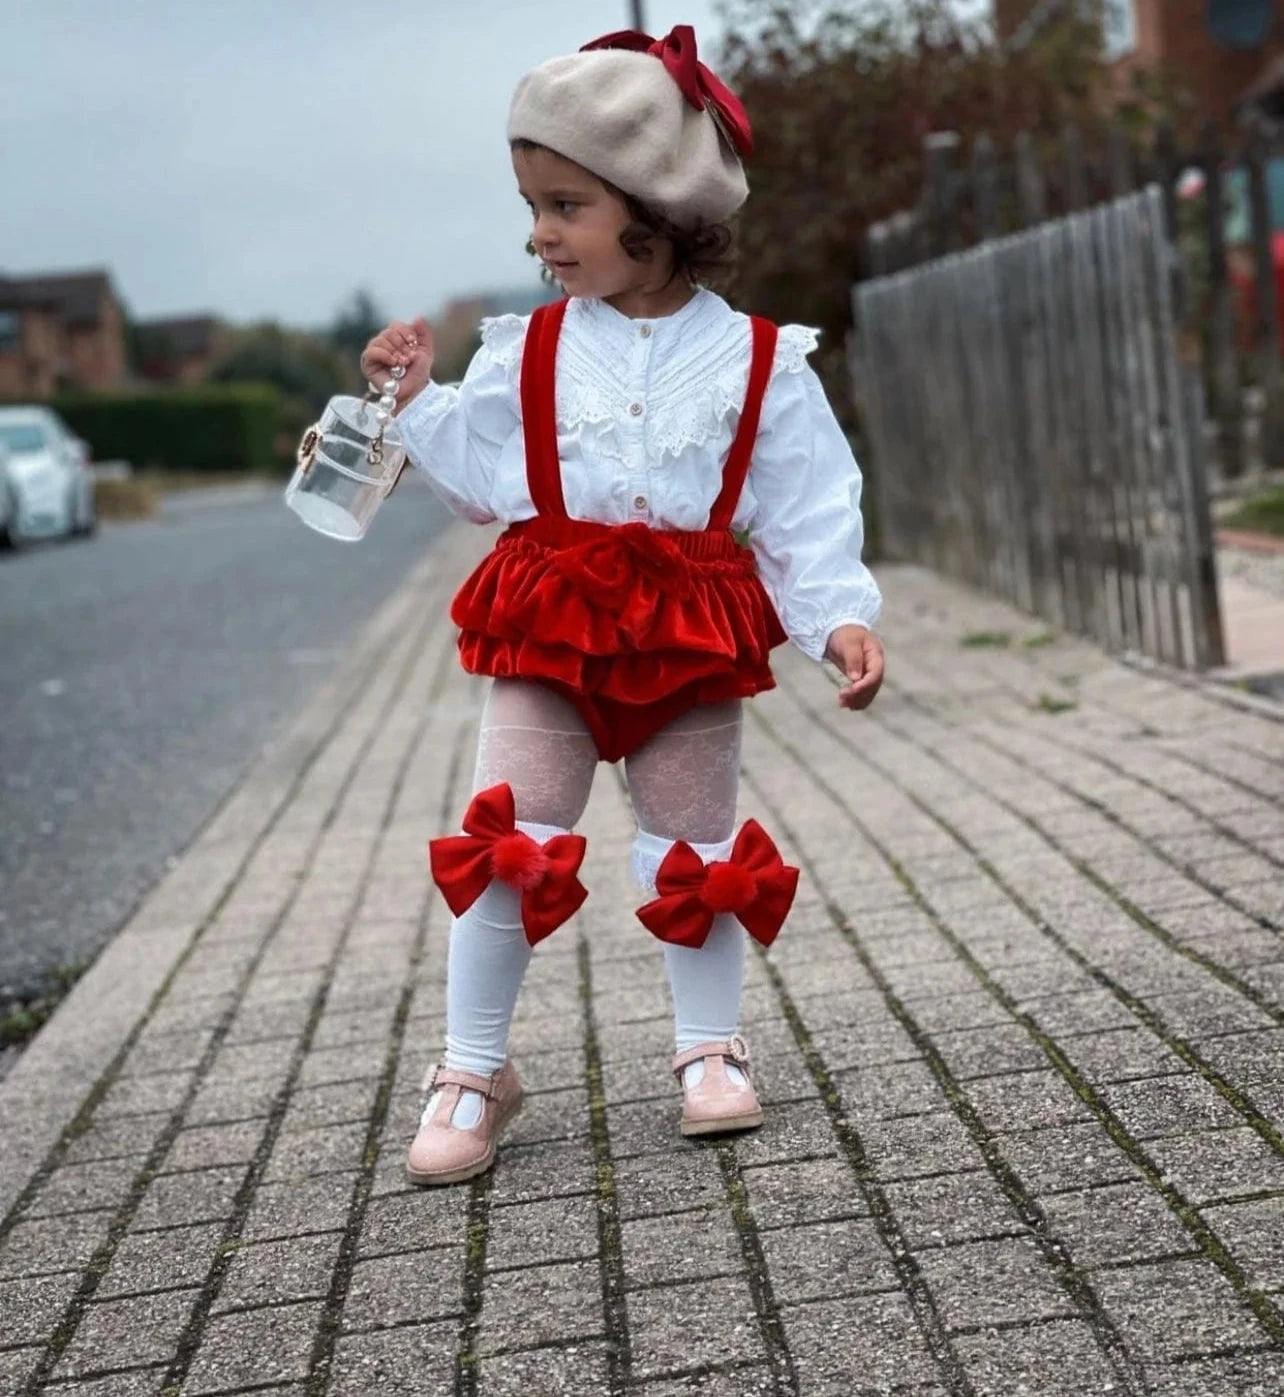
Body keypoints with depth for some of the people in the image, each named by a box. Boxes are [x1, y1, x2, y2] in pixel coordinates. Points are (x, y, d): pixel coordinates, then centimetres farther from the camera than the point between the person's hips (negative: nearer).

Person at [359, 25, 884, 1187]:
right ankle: (473, 1071, 8)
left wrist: (842, 616, -14)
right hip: (550, 634, 1)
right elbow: (485, 482, 9)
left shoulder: (756, 360, -5)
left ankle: (712, 1049, 27)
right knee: (508, 845, -3)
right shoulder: (527, 351, 1)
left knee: (699, 849, 11)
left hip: (692, 641, -1)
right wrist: (421, 400, -1)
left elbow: (808, 515, -4)